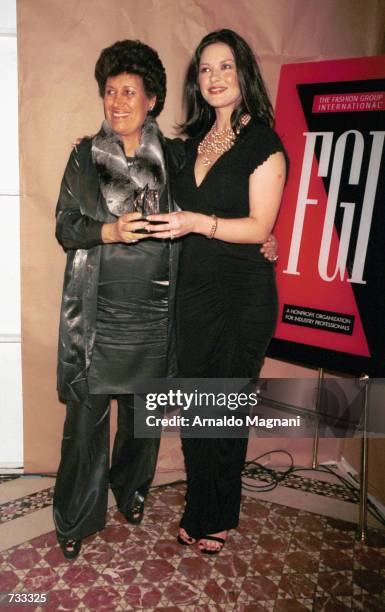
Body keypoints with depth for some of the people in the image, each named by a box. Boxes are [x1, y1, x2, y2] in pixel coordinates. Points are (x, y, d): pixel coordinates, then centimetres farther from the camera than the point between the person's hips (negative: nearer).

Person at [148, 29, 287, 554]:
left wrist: (198, 222, -23)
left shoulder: (263, 144, -6)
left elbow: (259, 227, -12)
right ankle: (199, 510, 33)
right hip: (193, 289, 6)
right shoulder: (195, 141, 14)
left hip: (242, 295, -5)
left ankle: (218, 519, 29)